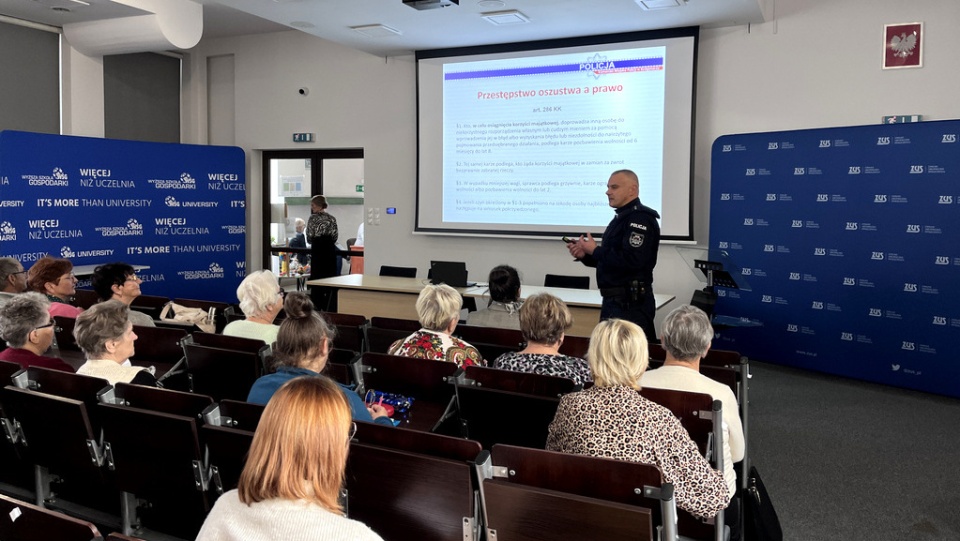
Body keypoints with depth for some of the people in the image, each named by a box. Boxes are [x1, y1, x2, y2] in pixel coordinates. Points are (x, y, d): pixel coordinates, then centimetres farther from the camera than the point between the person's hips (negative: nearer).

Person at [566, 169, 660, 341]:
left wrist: (595, 250, -15)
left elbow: (631, 260, -27)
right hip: (614, 301, 11)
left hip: (631, 303, -11)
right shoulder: (621, 217, 18)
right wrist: (584, 255, 5)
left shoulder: (640, 219, -15)